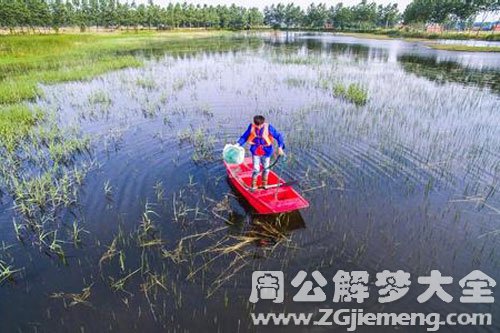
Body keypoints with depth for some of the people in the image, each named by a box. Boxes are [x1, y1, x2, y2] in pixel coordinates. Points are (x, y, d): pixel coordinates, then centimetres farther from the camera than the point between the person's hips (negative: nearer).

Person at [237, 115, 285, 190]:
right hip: (255, 152, 0)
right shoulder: (251, 127, -8)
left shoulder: (268, 127, -14)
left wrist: (280, 147, -21)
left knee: (266, 168, 15)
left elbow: (278, 136, -11)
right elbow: (244, 136, 2)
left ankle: (264, 184, 37)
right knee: (256, 169, -4)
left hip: (266, 151, 1)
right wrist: (238, 144, -12)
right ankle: (253, 185, 18)